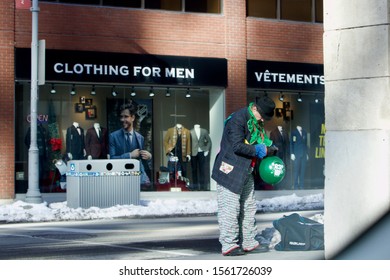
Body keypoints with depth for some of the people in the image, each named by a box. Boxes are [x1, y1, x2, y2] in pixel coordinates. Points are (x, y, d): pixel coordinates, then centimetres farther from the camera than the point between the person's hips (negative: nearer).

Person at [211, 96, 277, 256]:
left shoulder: (256, 123, 13)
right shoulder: (238, 119, -17)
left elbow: (259, 142, 26)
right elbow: (238, 146, -25)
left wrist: (269, 147, 5)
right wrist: (262, 150, -20)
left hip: (246, 173, 10)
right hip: (231, 171, -10)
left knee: (248, 208, 13)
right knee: (230, 209, -7)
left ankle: (249, 243, 21)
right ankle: (229, 245, -4)